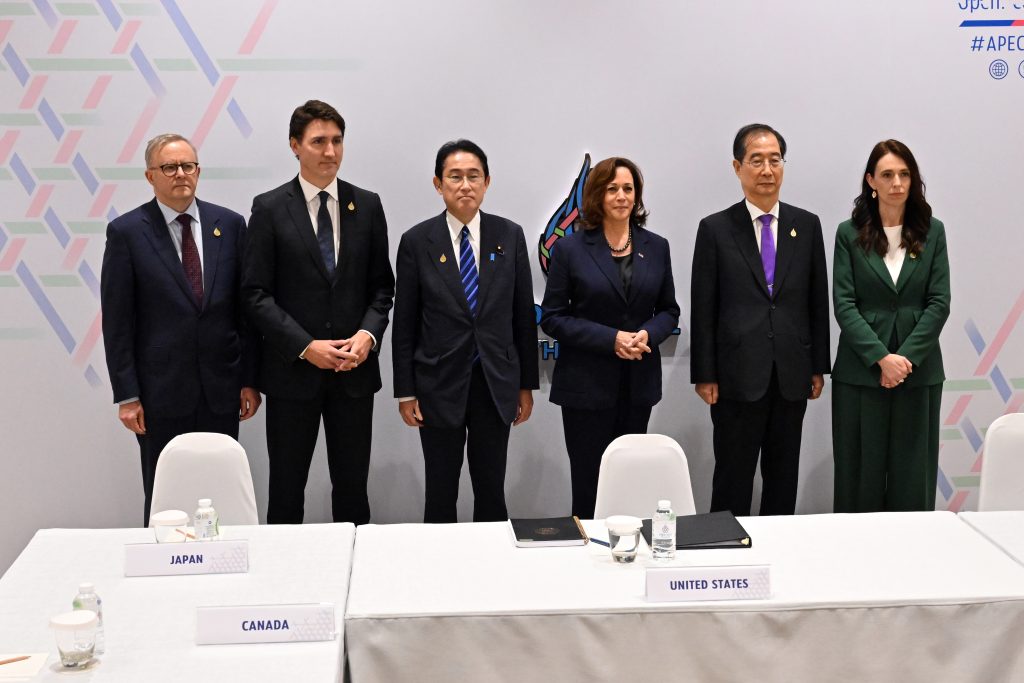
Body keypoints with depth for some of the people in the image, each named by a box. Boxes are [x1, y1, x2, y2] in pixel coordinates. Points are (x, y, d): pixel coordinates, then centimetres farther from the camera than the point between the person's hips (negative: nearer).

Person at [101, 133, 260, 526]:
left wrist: (250, 379, 5)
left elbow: (246, 306, 7)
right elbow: (116, 320, -3)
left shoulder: (229, 224, 5)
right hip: (161, 390, -2)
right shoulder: (126, 232, -2)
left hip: (222, 389, 2)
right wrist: (126, 395, -6)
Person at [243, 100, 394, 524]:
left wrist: (368, 334, -9)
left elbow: (381, 286, 9)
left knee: (352, 485, 10)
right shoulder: (269, 209, -3)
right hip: (293, 372, -2)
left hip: (355, 369, 2)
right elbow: (257, 294, -6)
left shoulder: (367, 206, 6)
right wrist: (306, 347, -15)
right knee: (286, 489, 8)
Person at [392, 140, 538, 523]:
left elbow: (524, 315, 5)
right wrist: (405, 392, -1)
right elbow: (405, 323, 0)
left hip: (496, 384, 1)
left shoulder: (510, 236, 2)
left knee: (491, 492, 8)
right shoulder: (417, 241, -3)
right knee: (440, 494, 8)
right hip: (440, 385, -1)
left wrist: (527, 384, 5)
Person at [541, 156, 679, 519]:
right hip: (587, 384, -3)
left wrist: (648, 334, -11)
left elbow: (669, 310, 12)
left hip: (639, 383, 3)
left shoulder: (656, 247, 7)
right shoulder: (570, 248, -4)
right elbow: (552, 317, -5)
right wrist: (610, 339, -16)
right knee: (588, 484, 1)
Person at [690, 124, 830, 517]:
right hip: (738, 377, -3)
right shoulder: (715, 229, -1)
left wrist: (818, 366, 6)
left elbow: (818, 300, 9)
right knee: (732, 481, 3)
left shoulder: (807, 225, 7)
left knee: (783, 477, 11)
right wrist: (704, 376, -6)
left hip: (792, 376, 3)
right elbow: (703, 309, -2)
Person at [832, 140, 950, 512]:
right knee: (861, 474, 2)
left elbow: (939, 303, 0)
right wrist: (882, 358, -14)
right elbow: (844, 304, -4)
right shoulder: (849, 233, 2)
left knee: (912, 476, 4)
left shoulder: (932, 232, 6)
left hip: (919, 371, 1)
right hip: (861, 371, -1)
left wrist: (906, 357, -11)